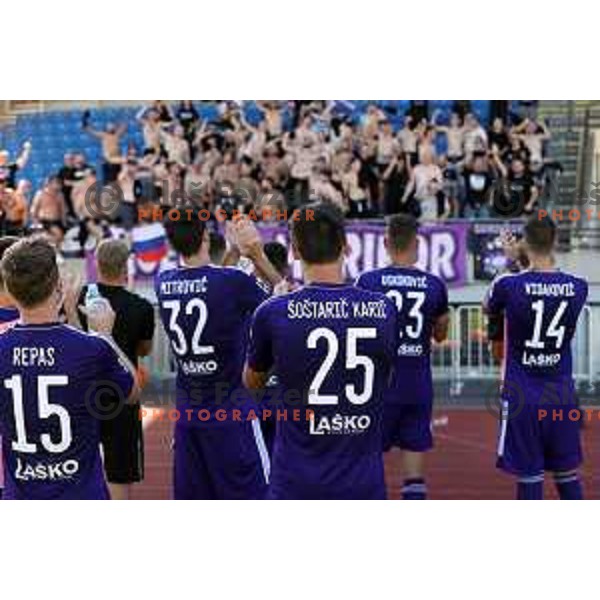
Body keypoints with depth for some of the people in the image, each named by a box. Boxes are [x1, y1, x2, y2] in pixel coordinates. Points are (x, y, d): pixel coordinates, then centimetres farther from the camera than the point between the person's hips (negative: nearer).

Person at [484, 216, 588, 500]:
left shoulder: (509, 284, -13)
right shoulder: (577, 287, -4)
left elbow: (488, 308, 9)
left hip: (522, 398, -3)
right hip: (562, 396, 3)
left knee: (529, 476, 3)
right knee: (567, 474, 15)